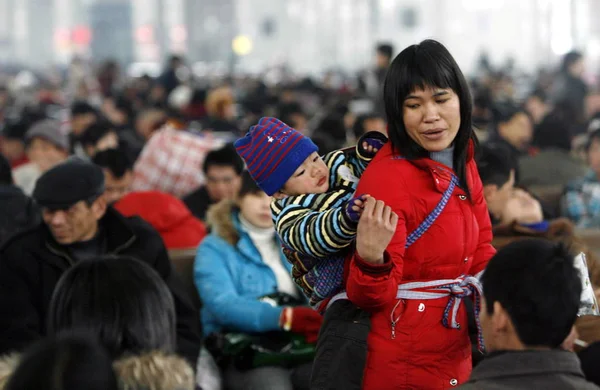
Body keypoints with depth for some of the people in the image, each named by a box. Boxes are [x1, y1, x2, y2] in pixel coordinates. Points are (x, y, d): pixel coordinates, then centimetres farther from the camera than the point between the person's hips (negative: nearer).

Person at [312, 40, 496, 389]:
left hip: (453, 356, 8)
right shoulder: (387, 177, -20)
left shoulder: (463, 160, 2)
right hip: (399, 361, -7)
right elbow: (373, 299, -19)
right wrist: (371, 259, -39)